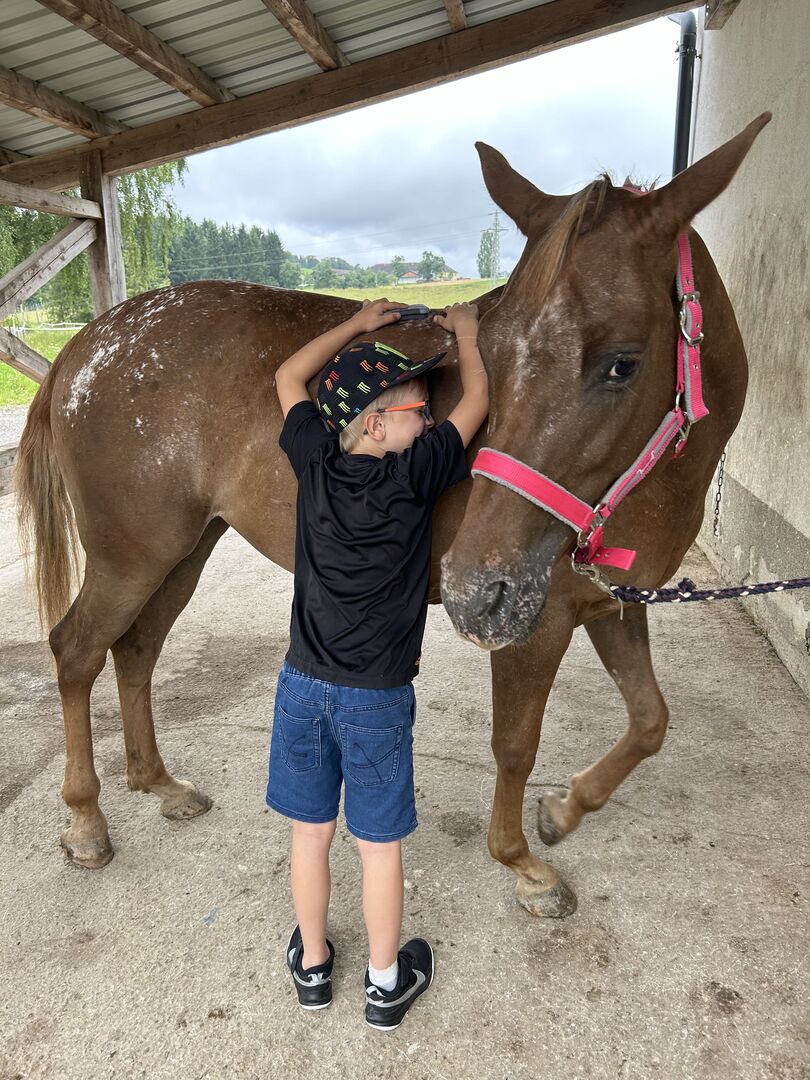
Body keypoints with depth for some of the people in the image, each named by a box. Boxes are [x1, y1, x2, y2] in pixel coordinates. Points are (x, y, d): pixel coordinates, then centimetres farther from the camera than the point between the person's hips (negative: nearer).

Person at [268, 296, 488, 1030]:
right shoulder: (415, 475, -15)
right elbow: (477, 404, -1)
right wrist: (465, 332, 15)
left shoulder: (315, 461, -5)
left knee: (311, 830, 19)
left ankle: (312, 964, 39)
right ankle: (386, 984, 33)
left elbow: (289, 378, 12)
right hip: (377, 699, -4)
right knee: (380, 843, 13)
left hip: (304, 684, 4)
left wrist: (359, 326, 19)